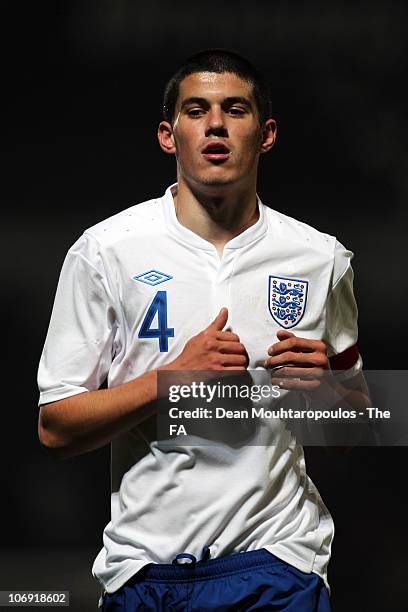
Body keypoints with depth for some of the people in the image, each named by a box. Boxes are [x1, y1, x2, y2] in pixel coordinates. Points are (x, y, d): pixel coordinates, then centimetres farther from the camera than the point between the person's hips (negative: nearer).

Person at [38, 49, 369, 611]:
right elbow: (55, 428, -3)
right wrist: (175, 376, -15)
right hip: (144, 560, 0)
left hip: (276, 557, 1)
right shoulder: (106, 250, -1)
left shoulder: (321, 258, 6)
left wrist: (326, 383, -7)